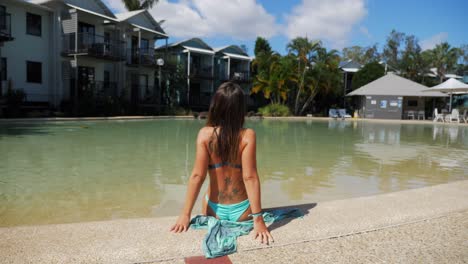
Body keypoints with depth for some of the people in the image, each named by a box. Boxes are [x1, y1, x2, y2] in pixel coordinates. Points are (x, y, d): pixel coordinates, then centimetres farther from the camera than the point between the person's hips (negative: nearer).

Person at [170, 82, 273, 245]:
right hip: (241, 210, -1)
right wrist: (258, 219, -18)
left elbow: (197, 175, -16)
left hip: (215, 209, 1)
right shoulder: (247, 135, -16)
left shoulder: (205, 134, -14)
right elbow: (250, 177, -21)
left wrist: (185, 214, -10)